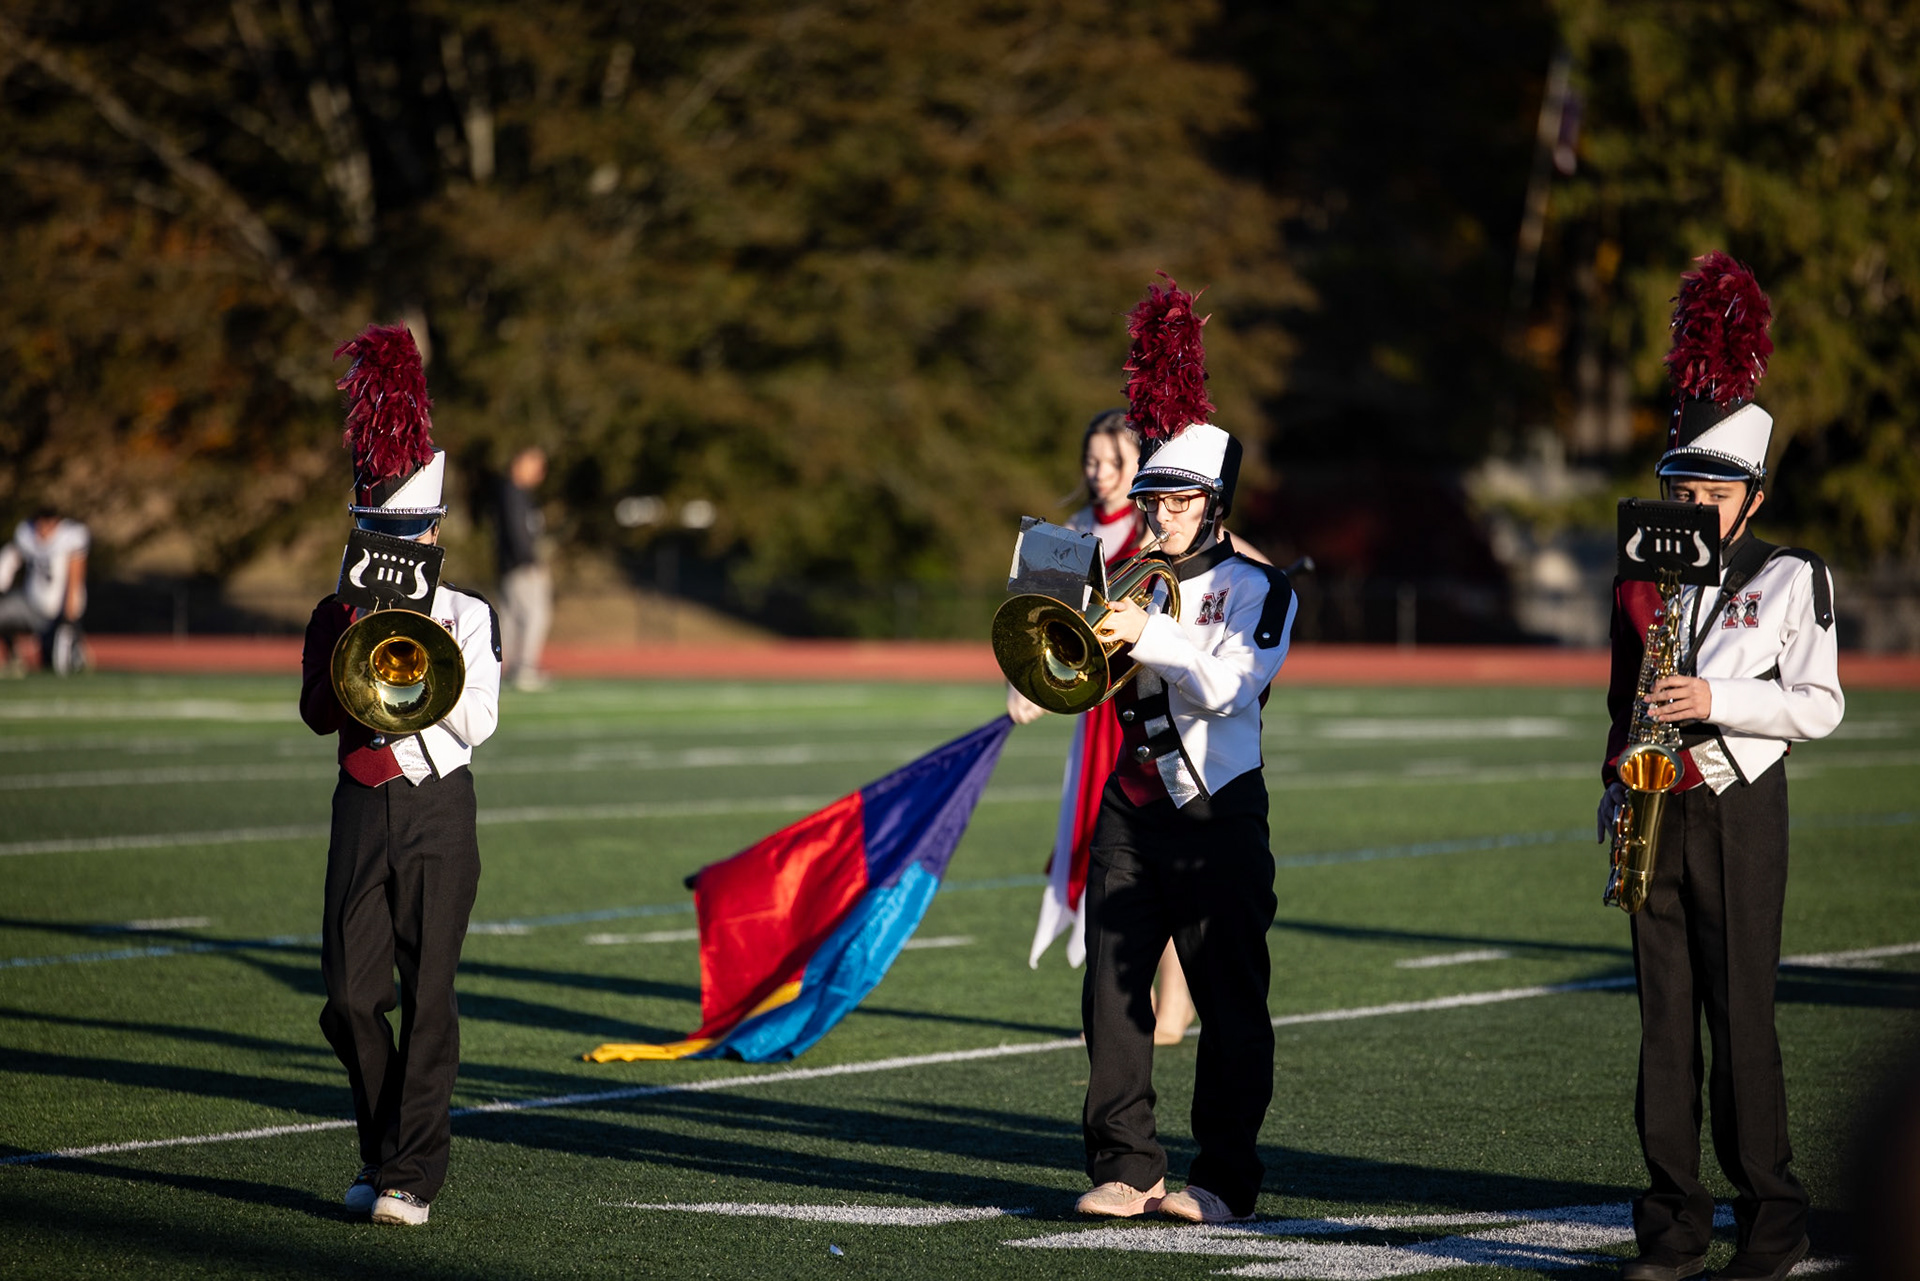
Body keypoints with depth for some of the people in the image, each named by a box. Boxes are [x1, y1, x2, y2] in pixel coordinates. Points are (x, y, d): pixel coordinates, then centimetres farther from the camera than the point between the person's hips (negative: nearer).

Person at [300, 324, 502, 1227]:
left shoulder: (467, 619, 2)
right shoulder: (338, 618, 9)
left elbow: (478, 721, -9)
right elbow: (318, 713, -4)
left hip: (439, 813, -2)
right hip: (362, 808, 2)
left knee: (428, 997, -5)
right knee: (351, 997, -1)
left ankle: (411, 1175, -2)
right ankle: (383, 1153, 18)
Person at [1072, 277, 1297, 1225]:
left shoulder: (1259, 592, -1)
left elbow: (1231, 685, -16)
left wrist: (1151, 635, -25)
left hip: (1217, 818, -4)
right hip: (1128, 814, 4)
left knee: (1230, 1004, 0)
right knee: (1112, 995, -3)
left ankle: (1224, 1177, 5)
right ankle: (1124, 1168, 3)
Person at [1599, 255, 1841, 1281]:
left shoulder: (1790, 580, 0)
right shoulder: (1642, 583, 13)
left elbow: (1820, 705, -5)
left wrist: (1718, 702, -17)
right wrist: (1615, 796, 9)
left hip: (1739, 810, -4)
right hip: (1657, 814, 4)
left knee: (1740, 1015, -5)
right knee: (1666, 1019, 2)